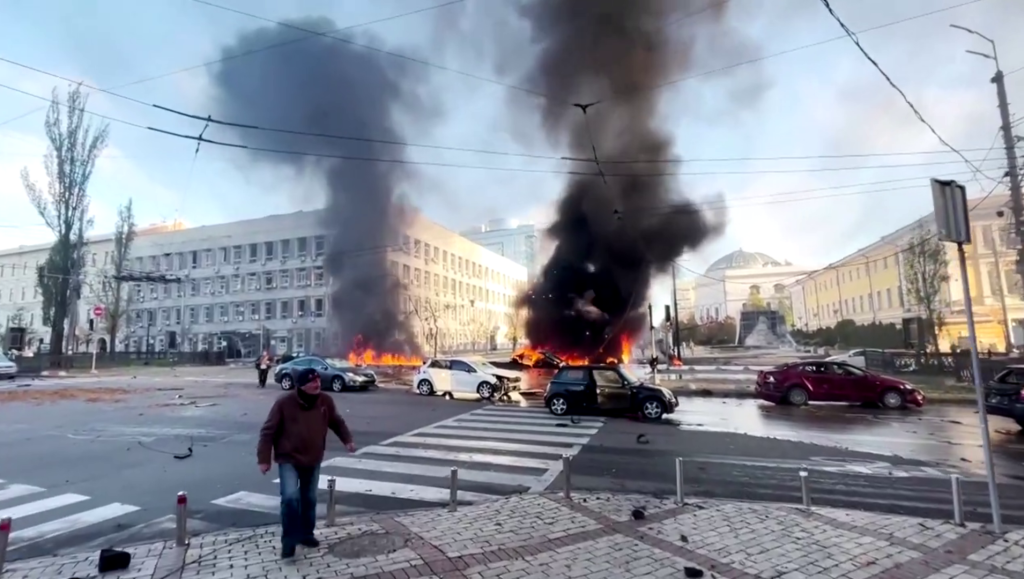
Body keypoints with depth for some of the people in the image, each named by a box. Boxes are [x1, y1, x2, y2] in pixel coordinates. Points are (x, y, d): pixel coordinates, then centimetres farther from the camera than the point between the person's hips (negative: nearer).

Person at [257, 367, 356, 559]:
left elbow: (337, 422, 9)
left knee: (309, 499, 14)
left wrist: (347, 439, -2)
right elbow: (268, 431, -11)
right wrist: (263, 459, -12)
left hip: (313, 461, 4)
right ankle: (289, 540, 0)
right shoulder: (284, 402, -18)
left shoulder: (326, 401, -7)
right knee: (290, 497, -18)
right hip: (289, 460, -4)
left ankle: (306, 534, 34)